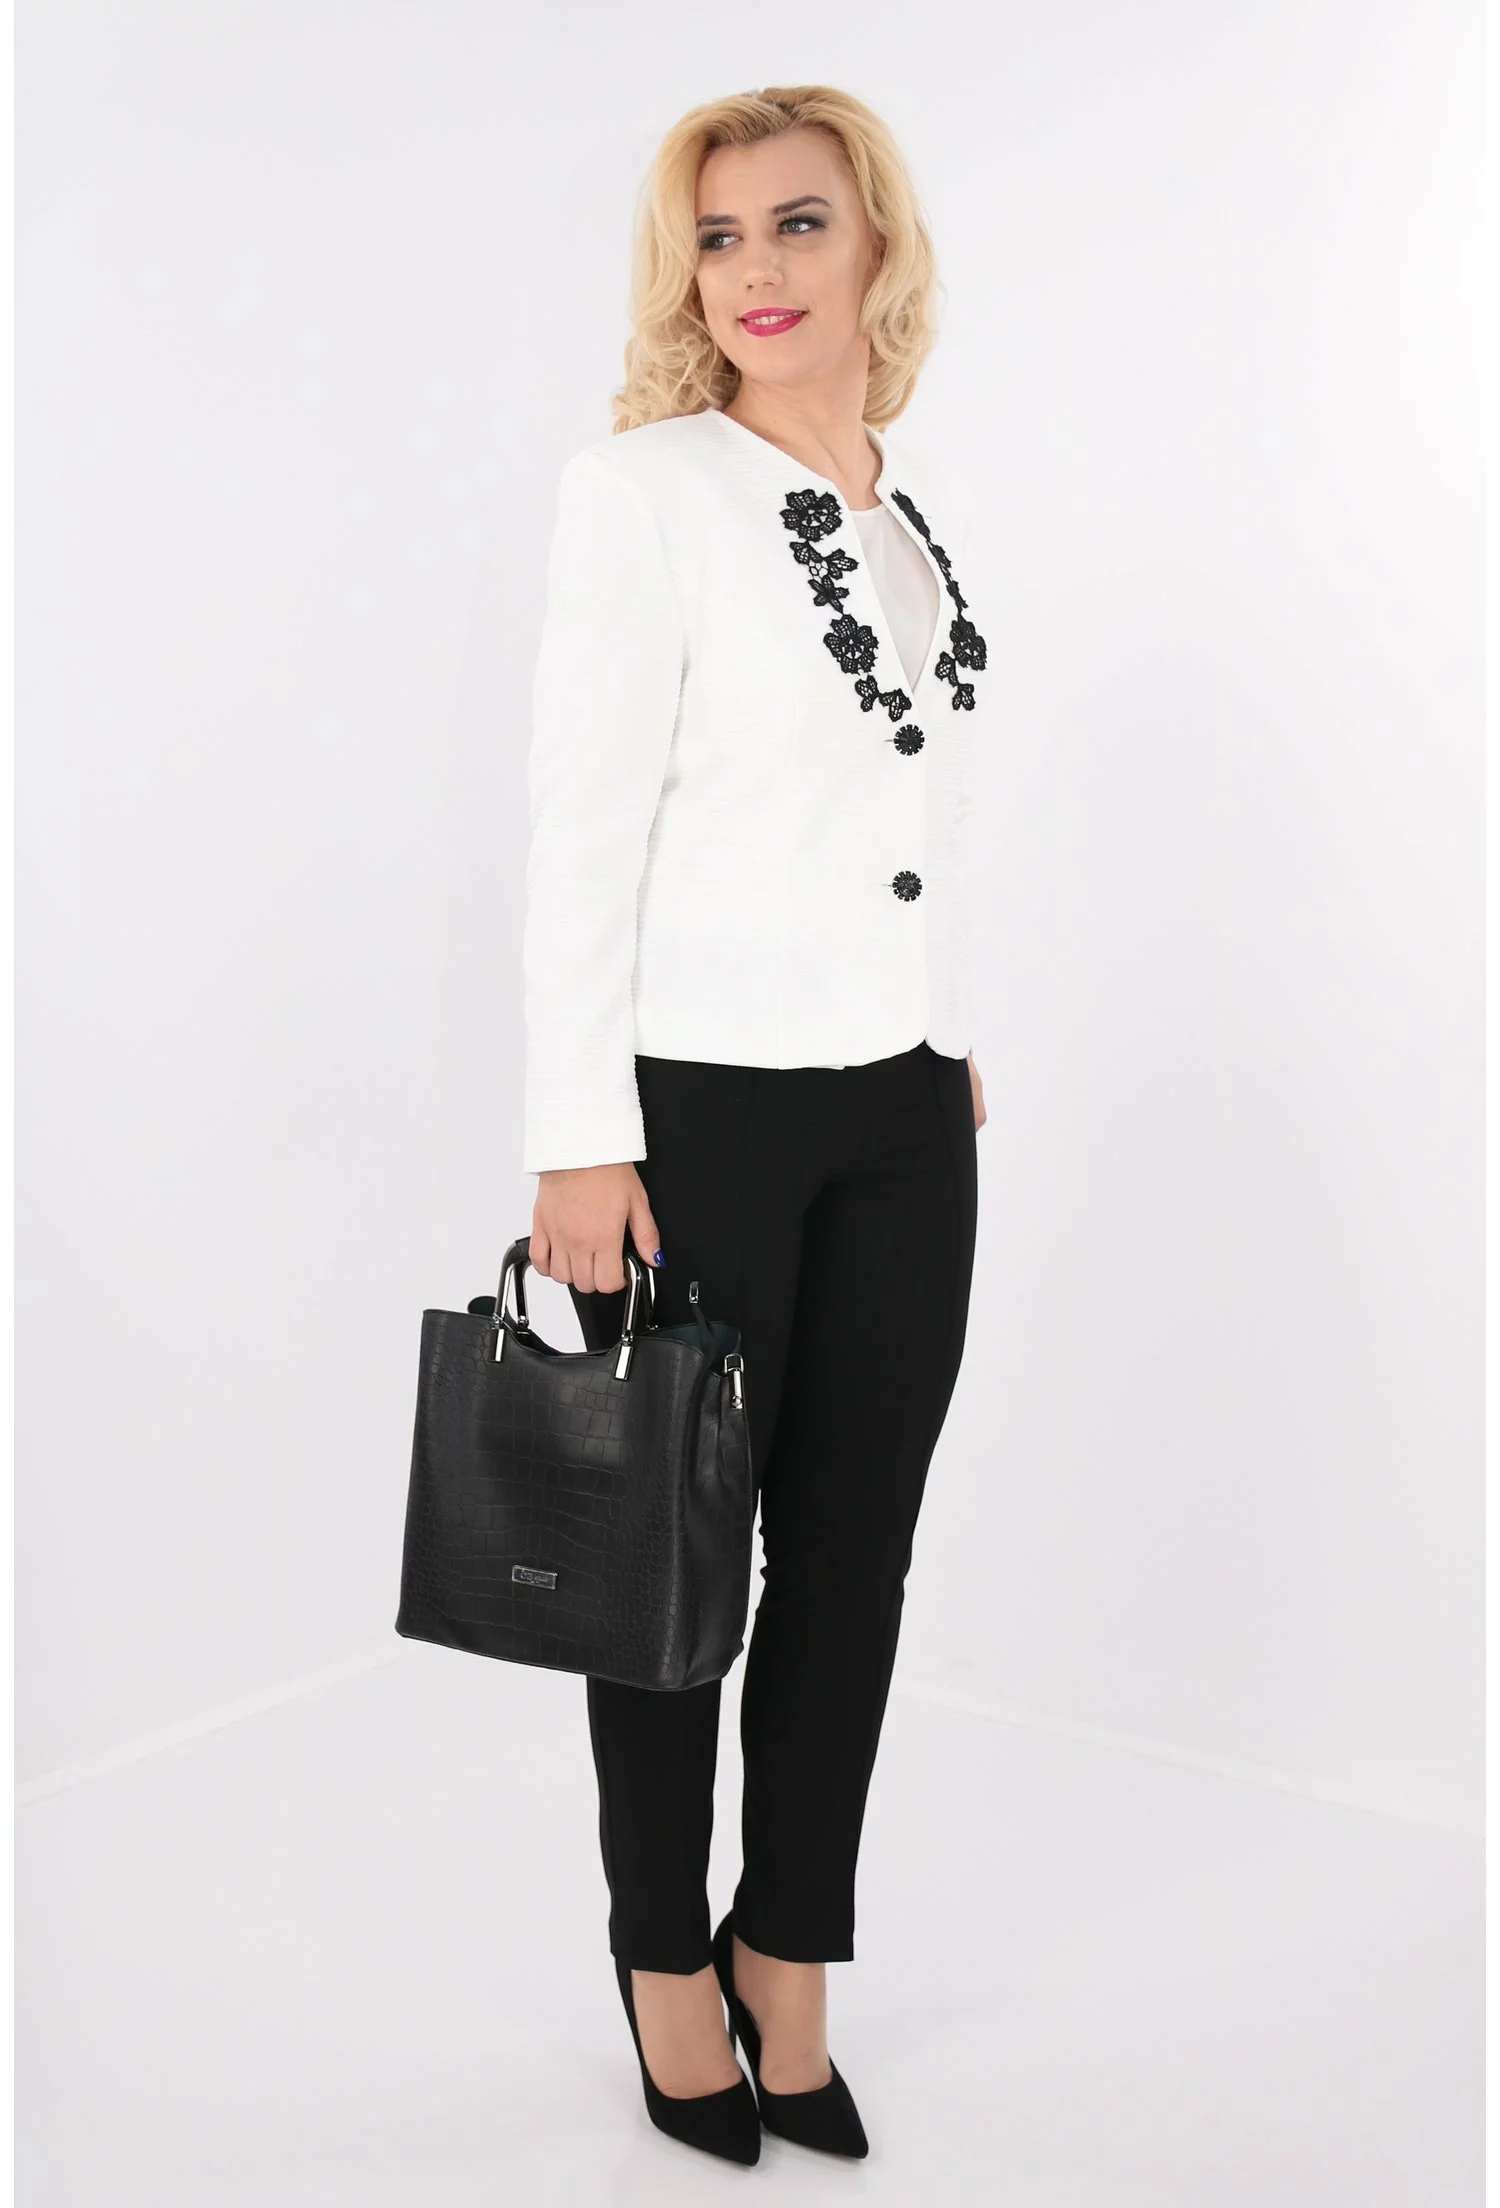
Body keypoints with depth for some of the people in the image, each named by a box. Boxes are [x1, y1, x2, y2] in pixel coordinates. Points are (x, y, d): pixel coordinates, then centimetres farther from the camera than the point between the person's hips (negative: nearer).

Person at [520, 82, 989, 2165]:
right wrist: (582, 1141, -16)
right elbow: (581, 829, -13)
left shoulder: (925, 497, 11)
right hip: (700, 1110, -6)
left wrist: (959, 1044, 16)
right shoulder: (646, 488, -9)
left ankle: (790, 1958, 30)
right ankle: (667, 1957, 30)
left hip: (905, 1113, 6)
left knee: (854, 1552, 12)